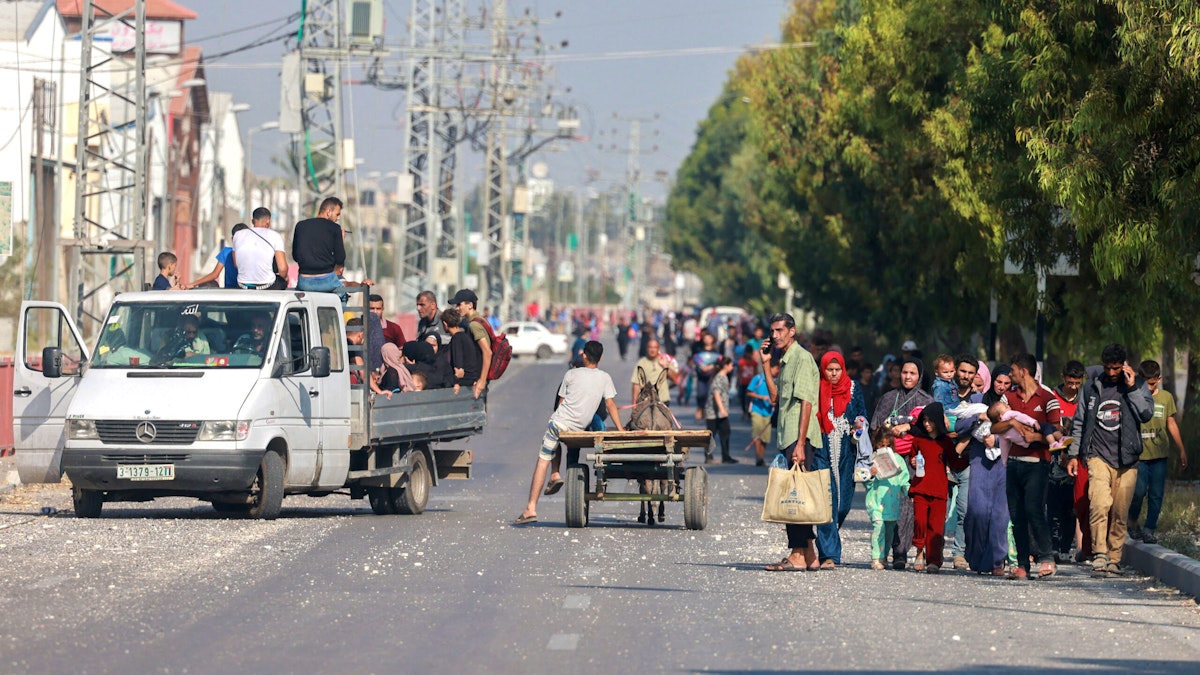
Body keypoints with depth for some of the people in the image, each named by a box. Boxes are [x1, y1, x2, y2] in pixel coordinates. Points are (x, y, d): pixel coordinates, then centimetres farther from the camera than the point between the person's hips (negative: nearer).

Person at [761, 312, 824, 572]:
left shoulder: (802, 358, -10)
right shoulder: (785, 361, 20)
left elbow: (806, 402, -16)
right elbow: (775, 397, 18)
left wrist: (800, 444, -21)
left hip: (799, 438, -10)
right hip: (787, 438, 10)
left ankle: (798, 555, -11)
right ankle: (809, 555, 13)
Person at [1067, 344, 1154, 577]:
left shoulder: (1138, 386, 5)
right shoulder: (1092, 387, 9)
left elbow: (1147, 414, -10)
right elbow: (1079, 422, 15)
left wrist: (1132, 388, -13)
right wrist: (1074, 453, 11)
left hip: (1126, 459, 0)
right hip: (1098, 456, 0)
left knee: (1120, 513, 2)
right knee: (1100, 503, -21)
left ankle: (1114, 557, 11)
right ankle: (1100, 553, -19)